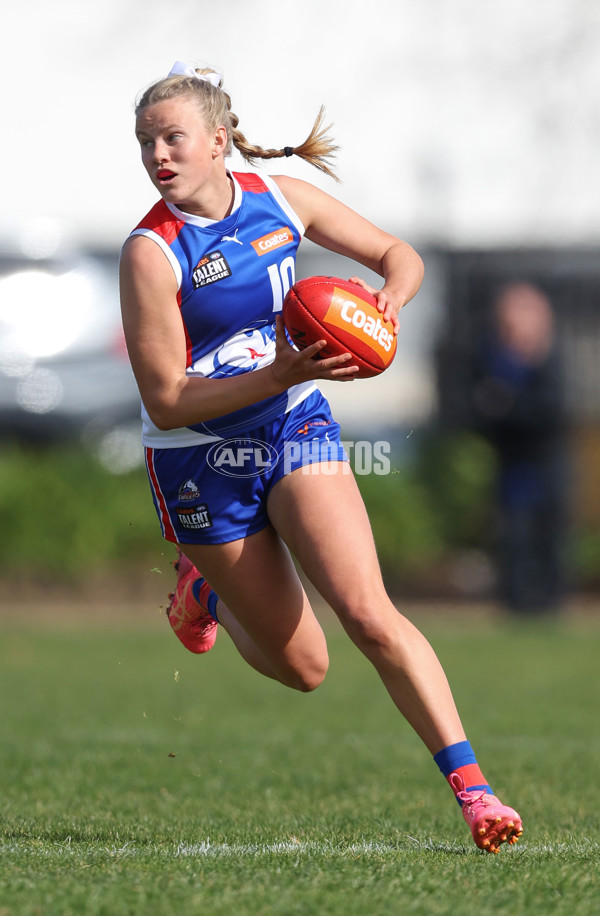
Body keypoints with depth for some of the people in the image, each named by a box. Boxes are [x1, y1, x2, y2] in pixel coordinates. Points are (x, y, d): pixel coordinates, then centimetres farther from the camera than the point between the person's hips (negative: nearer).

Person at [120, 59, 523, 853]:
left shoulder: (282, 199, -7)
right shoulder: (152, 251, -20)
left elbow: (398, 254, 6)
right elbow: (165, 403, -22)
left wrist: (389, 297, -18)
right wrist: (278, 376, -33)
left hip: (297, 429, 2)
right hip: (202, 460, -2)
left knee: (369, 615, -18)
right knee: (302, 668, 7)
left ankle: (472, 789, -17)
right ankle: (206, 586, 39)